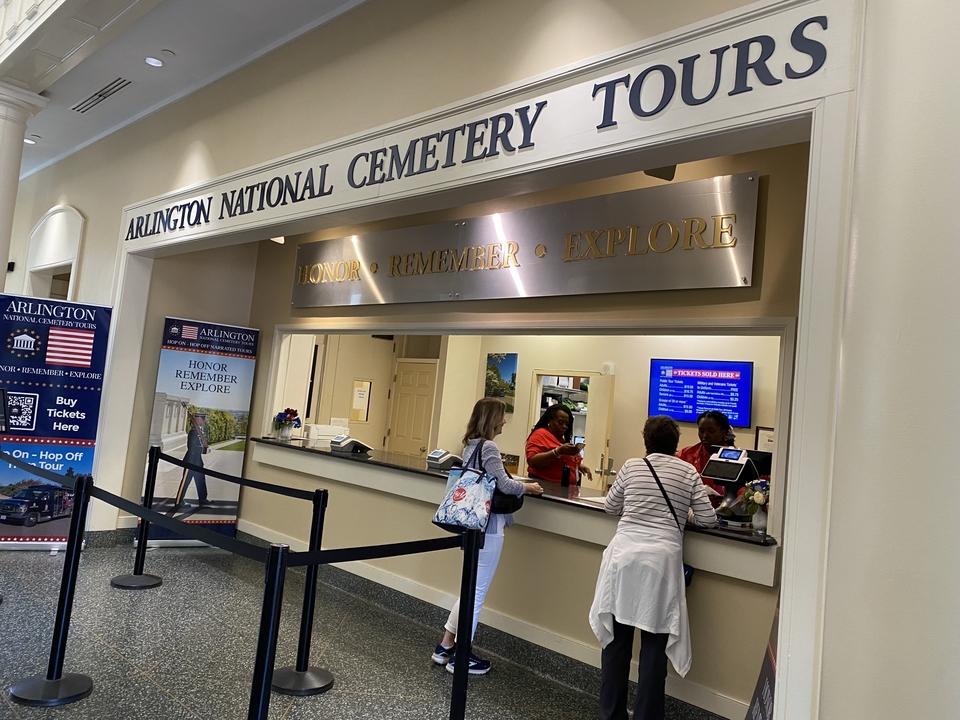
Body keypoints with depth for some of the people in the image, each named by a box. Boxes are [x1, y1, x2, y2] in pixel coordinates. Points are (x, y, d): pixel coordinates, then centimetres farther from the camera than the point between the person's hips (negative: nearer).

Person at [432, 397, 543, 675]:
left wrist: (518, 484, 11)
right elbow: (504, 485, -18)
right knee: (477, 590, 2)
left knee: (471, 587, 19)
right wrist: (528, 488, -2)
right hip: (488, 526, -9)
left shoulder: (470, 445, 10)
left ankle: (445, 646, 26)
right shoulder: (488, 448, -17)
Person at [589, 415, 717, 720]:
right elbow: (708, 519, 6)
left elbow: (610, 507, 17)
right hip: (661, 559, -1)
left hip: (624, 554, 2)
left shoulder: (631, 466, 8)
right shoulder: (688, 472, 5)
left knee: (617, 639, 11)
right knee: (654, 644, 7)